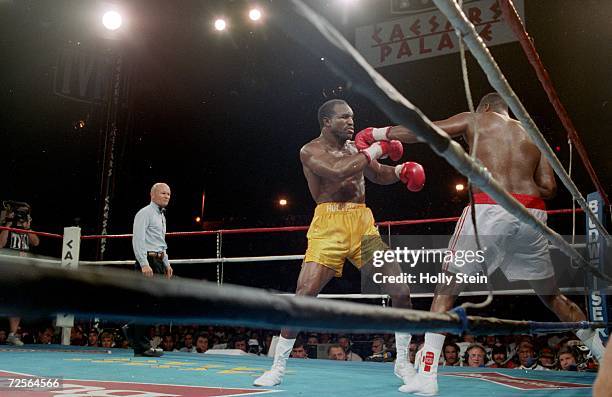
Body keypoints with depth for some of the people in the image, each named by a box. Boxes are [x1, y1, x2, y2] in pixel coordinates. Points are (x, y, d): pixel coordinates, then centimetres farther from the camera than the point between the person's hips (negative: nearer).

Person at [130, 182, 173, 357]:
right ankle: (141, 346, -6)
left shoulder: (162, 216, 23)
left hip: (158, 262, 10)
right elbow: (138, 240, -15)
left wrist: (167, 264, 20)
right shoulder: (145, 213, -6)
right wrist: (144, 264, -23)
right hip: (147, 260, -9)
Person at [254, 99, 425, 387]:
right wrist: (375, 151, -13)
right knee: (303, 296, -13)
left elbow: (378, 175, 30)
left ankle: (403, 363, 17)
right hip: (329, 226, -5)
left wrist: (399, 171, 9)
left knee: (401, 291, -1)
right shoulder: (311, 151, -2)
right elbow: (337, 171, -21)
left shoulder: (356, 148, 17)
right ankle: (278, 368, 3)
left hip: (363, 224, 5)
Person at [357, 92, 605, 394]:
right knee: (552, 296, 22)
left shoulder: (474, 119, 17)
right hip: (531, 214, 4)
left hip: (490, 209, -4)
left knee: (447, 289, 3)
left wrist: (375, 134, 21)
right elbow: (549, 188, 15)